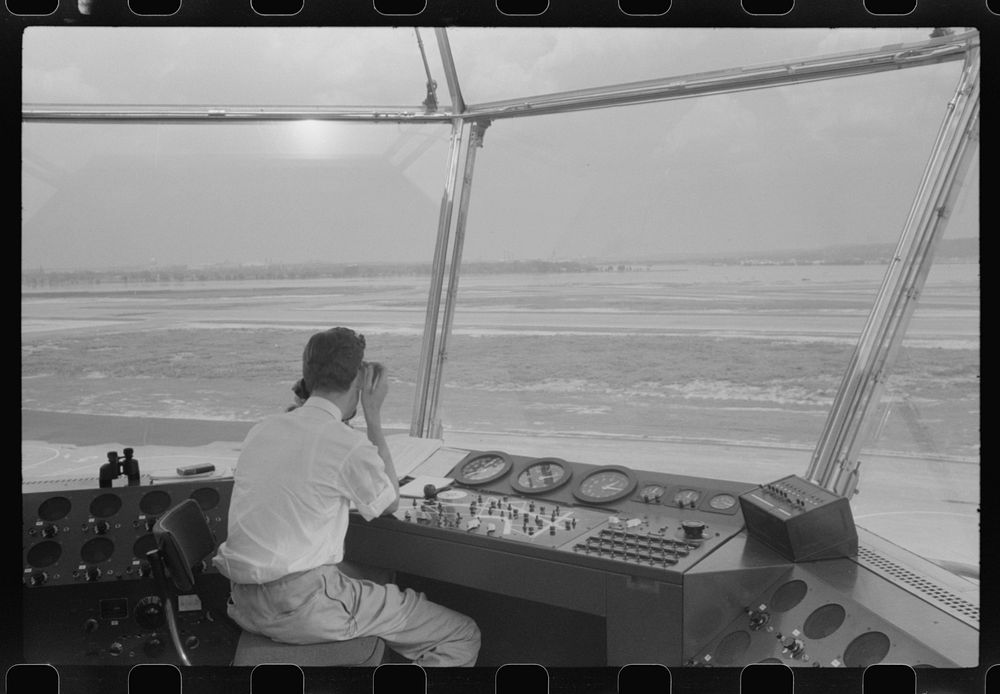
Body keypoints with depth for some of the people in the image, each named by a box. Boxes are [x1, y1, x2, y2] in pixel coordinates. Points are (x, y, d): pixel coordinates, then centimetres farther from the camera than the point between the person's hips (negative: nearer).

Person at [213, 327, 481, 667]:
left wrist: (302, 402, 19)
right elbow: (389, 502, 5)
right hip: (300, 608, -9)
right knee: (462, 637, -1)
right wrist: (373, 414, 4)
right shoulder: (348, 444, -15)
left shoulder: (263, 428, 6)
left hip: (246, 605, 9)